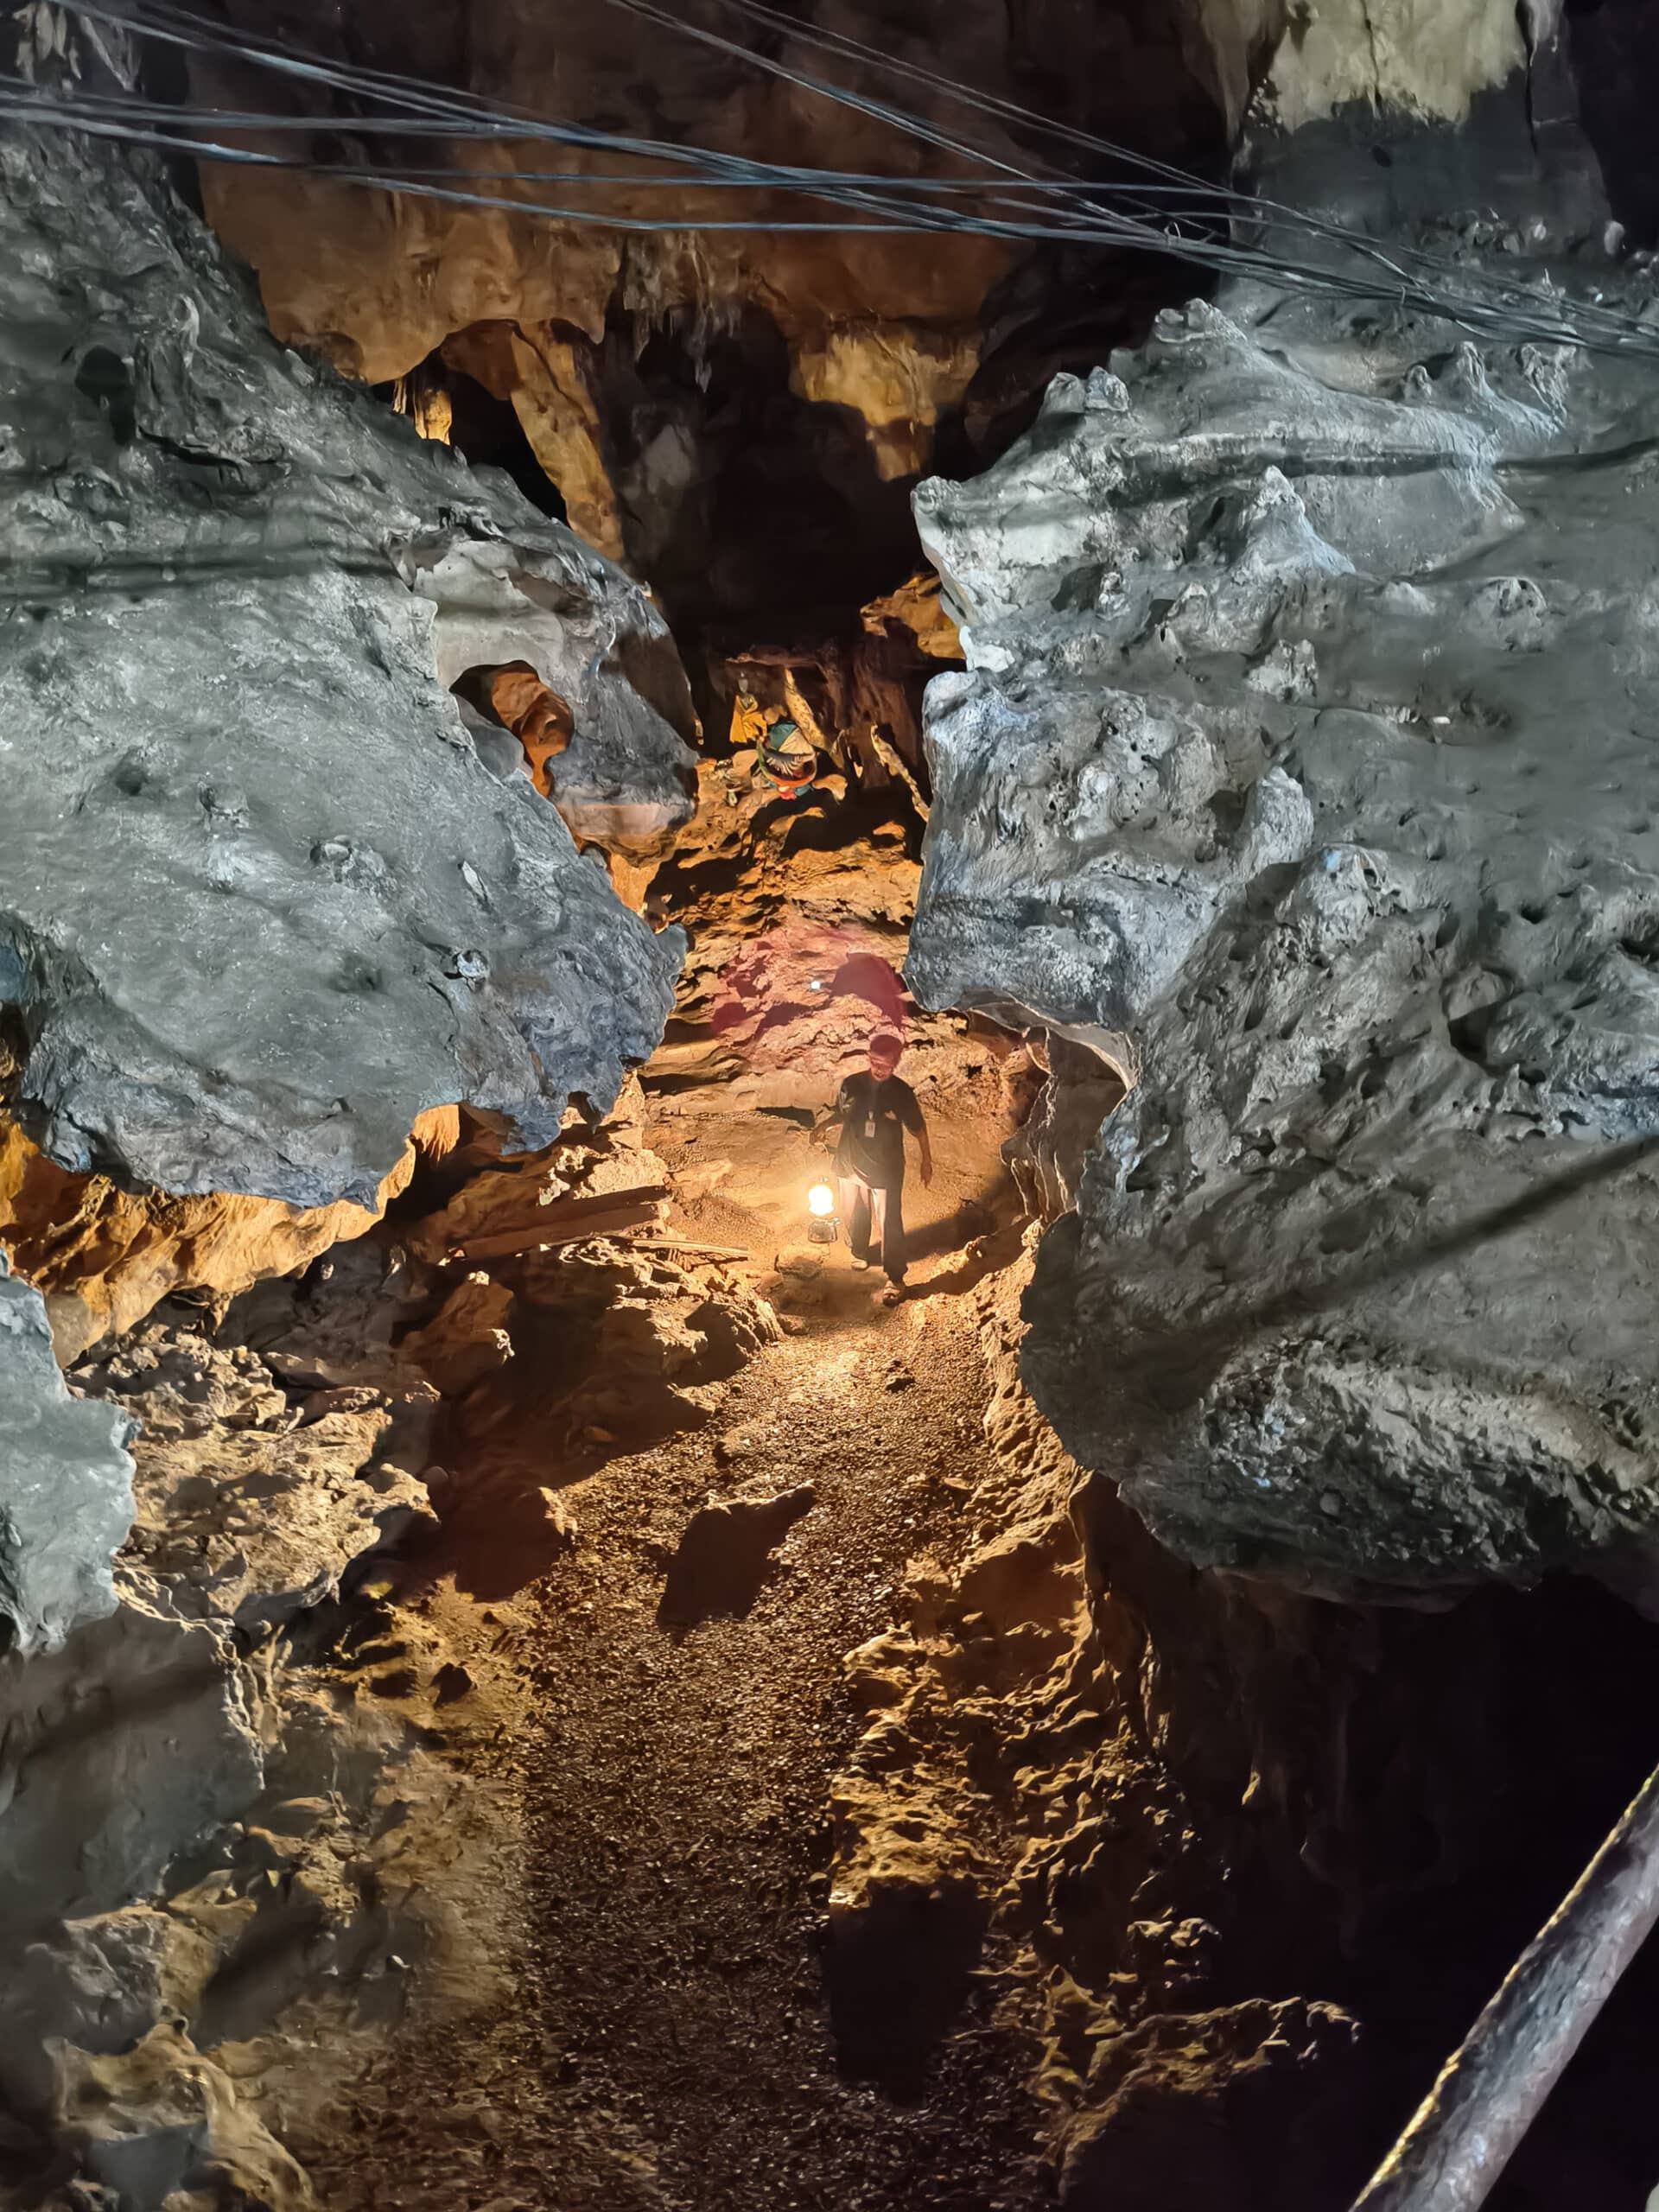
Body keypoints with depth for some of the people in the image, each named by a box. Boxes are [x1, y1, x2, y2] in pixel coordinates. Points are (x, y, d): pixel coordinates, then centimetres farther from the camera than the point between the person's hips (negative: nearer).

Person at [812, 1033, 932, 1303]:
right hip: (849, 1165, 4)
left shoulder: (902, 1092, -14)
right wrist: (824, 1125, -12)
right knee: (853, 1217, 22)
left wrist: (926, 1161, -1)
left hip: (885, 1171, -4)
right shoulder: (852, 1084, -8)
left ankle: (895, 1280, 13)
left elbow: (918, 1128, -3)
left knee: (889, 1226, 1)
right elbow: (839, 1113, 9)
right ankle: (859, 1255, 49)